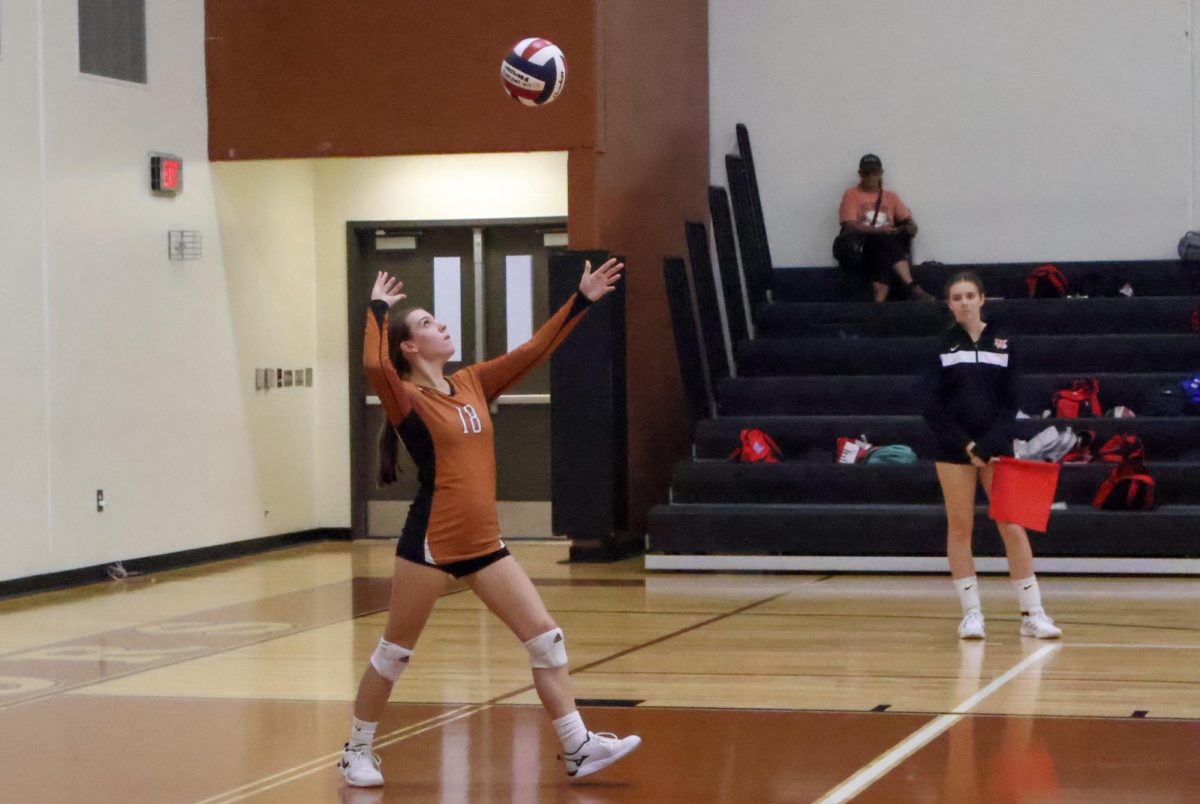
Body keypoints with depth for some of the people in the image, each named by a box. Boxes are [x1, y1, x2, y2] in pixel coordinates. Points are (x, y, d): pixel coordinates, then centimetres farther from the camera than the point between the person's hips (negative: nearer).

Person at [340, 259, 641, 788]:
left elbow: (534, 350, 11)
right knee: (394, 653, 6)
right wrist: (377, 308, -16)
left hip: (483, 544, 6)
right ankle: (357, 751, 23)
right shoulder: (407, 399, -9)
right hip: (430, 545, -6)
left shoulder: (472, 384, 10)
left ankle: (577, 748, 5)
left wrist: (582, 301, 8)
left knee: (546, 637, 1)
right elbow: (373, 364, -30)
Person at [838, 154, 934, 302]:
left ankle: (880, 300, -49)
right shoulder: (851, 195, 7)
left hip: (887, 244, 4)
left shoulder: (891, 196, 21)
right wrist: (878, 230, -23)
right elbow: (850, 226, -8)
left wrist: (911, 226, -13)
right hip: (859, 246, -4)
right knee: (887, 241, -34)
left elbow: (907, 220, 14)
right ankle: (911, 287, -44)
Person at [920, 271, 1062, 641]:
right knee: (960, 528, 1)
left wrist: (986, 447, -11)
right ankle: (971, 613, 8)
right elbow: (932, 407, -1)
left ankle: (1033, 614, 0)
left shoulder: (1003, 343, 5)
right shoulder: (940, 345, 4)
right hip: (953, 449, 0)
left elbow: (1010, 403, 2)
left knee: (1013, 527, -4)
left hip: (997, 446, 0)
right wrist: (965, 445, -11)